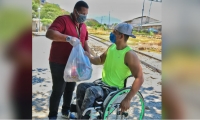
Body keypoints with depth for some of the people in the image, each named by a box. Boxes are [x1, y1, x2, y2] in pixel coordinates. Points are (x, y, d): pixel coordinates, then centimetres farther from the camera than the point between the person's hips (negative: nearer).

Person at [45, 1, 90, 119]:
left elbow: (85, 43, 19)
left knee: (70, 89, 17)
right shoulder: (63, 20, -15)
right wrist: (68, 38, -40)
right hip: (59, 63, -7)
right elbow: (49, 33, -29)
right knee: (58, 91, 2)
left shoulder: (83, 26, 10)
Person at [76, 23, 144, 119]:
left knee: (91, 91, -29)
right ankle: (80, 116, -5)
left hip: (115, 89, -7)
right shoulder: (111, 47, 5)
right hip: (103, 84, 8)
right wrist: (89, 58, -3)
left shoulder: (129, 54, -19)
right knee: (81, 87, -12)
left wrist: (127, 99, -27)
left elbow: (140, 78, -23)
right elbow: (100, 60, 20)